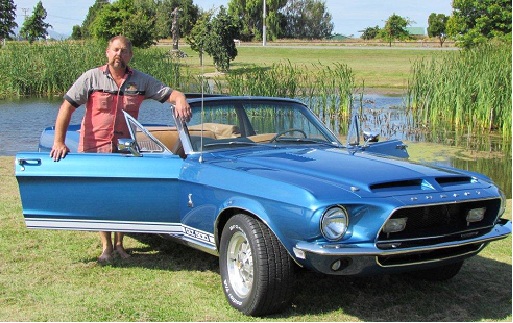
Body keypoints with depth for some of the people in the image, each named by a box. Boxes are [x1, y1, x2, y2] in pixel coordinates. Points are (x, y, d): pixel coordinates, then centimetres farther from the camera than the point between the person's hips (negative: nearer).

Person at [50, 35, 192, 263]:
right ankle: (106, 247, 15)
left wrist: (180, 100, -25)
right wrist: (58, 142, -17)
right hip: (94, 149, -2)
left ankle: (119, 243, 22)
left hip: (125, 150, 2)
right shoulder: (92, 78, -5)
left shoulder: (141, 81, 2)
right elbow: (67, 107, -8)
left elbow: (171, 93, 0)